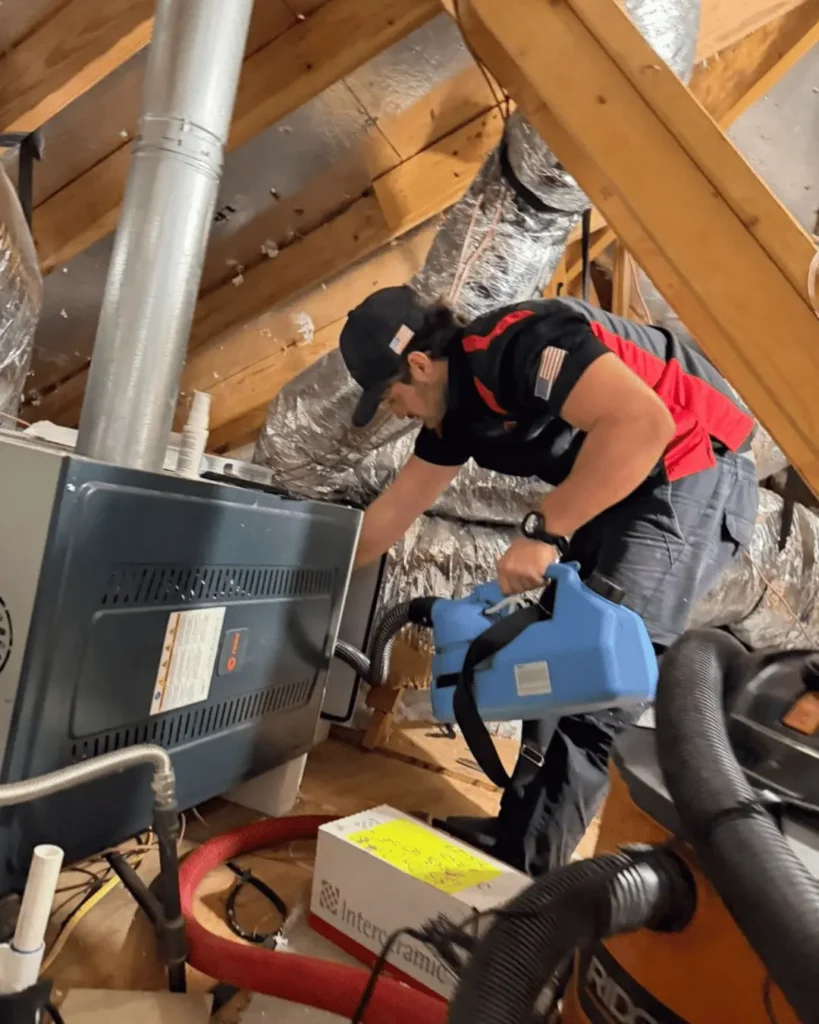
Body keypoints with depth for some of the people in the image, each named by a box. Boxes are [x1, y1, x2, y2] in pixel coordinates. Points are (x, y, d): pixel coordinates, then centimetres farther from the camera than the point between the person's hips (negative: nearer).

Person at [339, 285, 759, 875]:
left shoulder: (517, 344, -23)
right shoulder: (458, 407, 6)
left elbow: (643, 422, -34)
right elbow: (393, 512, 14)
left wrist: (544, 533, -29)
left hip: (697, 475, -10)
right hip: (622, 486, 10)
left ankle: (524, 861, -3)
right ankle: (525, 827, 22)